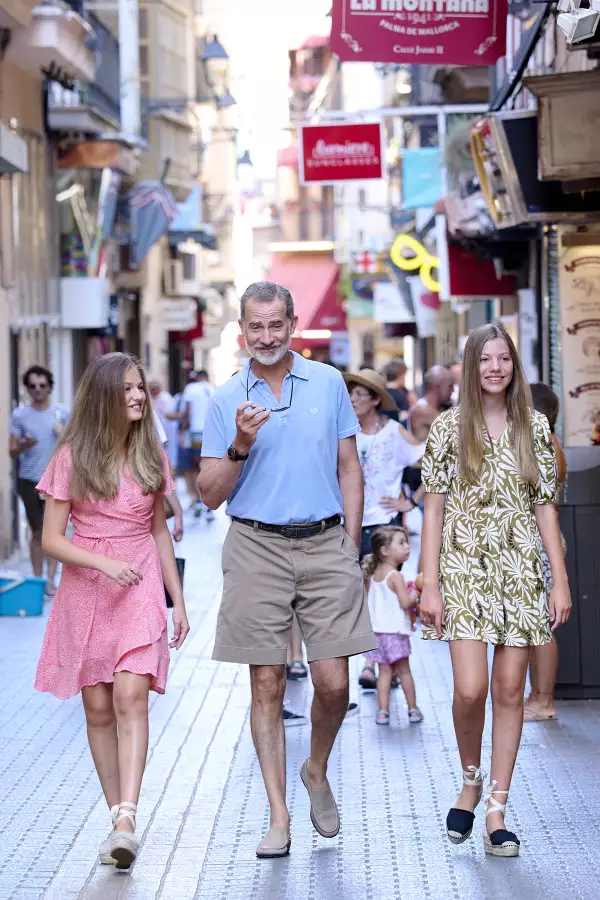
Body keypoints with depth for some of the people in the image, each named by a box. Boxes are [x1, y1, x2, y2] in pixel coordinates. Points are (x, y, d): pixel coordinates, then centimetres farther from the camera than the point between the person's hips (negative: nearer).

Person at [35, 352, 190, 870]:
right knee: (99, 709, 3)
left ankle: (127, 821, -25)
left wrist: (178, 600, 14)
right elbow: (52, 540, -3)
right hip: (86, 590, 0)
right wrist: (104, 563, -19)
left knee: (130, 697, -16)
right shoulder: (72, 457, -2)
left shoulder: (152, 457, 7)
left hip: (142, 586, 0)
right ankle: (119, 818, 12)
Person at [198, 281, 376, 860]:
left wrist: (351, 546, 5)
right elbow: (211, 494, 3)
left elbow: (349, 468, 12)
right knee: (267, 685, 1)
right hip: (257, 547, 0)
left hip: (325, 545, 1)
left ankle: (316, 772, 26)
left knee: (334, 683, -3)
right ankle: (278, 816, 7)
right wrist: (241, 446, -14)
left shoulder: (329, 383, 8)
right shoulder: (226, 399, 5)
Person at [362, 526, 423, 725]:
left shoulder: (372, 576, 9)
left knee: (384, 671, 8)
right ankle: (413, 710, 12)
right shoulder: (395, 576, -14)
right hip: (395, 629, -6)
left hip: (377, 629, 6)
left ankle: (382, 711, 3)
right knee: (403, 670, 5)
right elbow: (405, 603, -21)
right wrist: (414, 596, 0)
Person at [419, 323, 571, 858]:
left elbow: (545, 506, 7)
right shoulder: (449, 428, 1)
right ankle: (471, 781, 17)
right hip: (465, 568, -2)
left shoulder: (535, 428, 6)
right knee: (471, 688, -12)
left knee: (510, 690, 2)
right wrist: (430, 585, -5)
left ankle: (497, 812, 10)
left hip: (520, 571, 2)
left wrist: (561, 580, 1)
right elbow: (434, 507, 0)